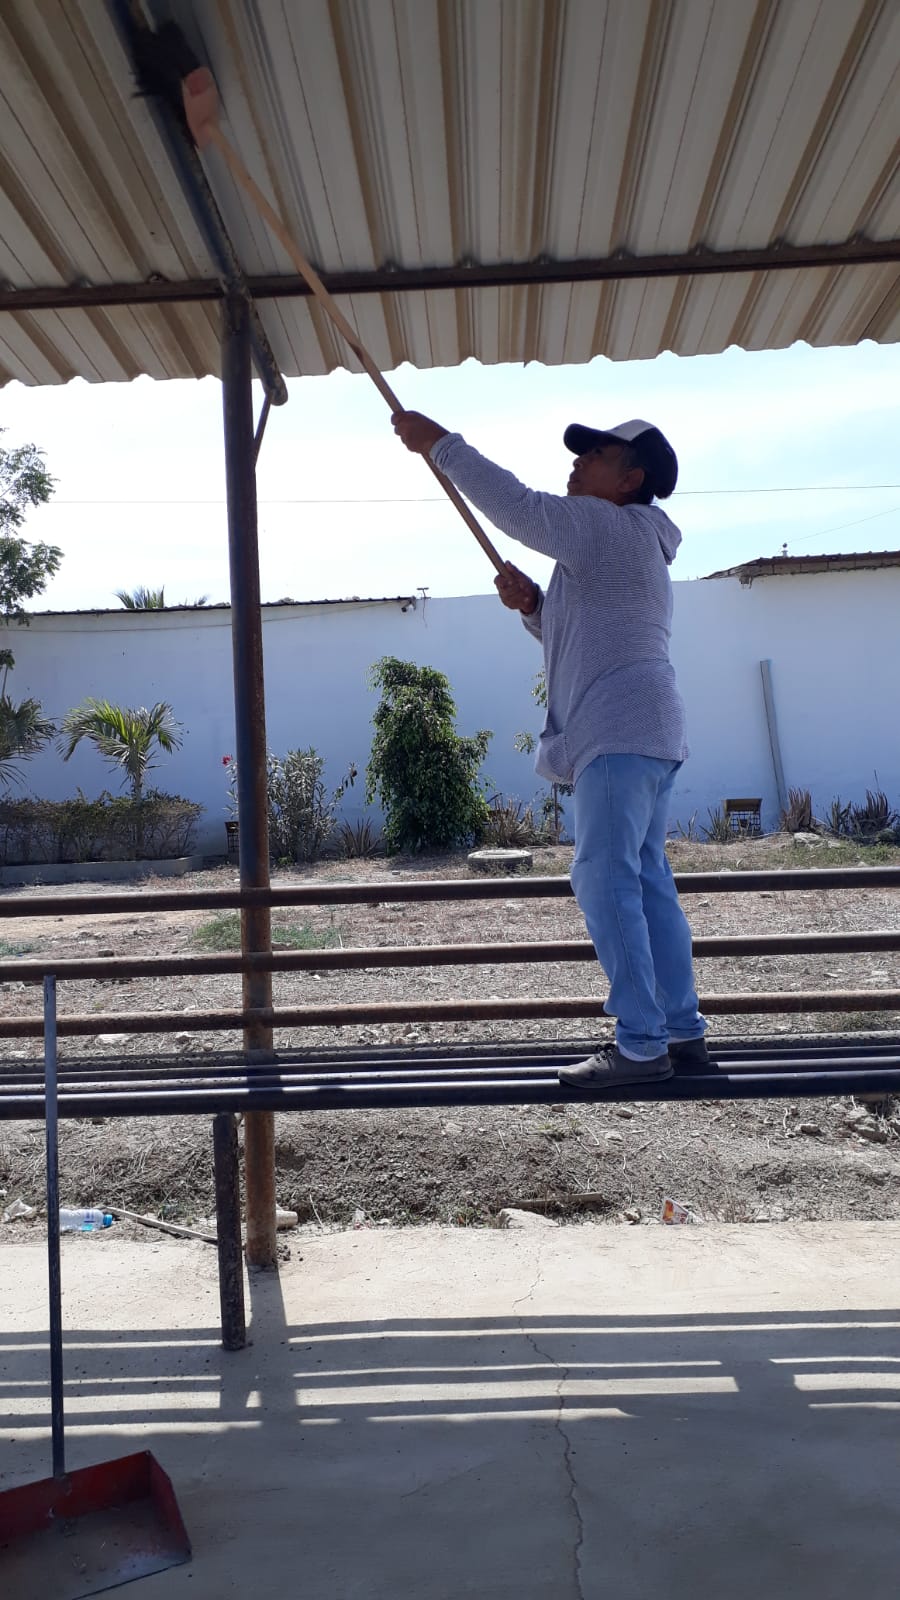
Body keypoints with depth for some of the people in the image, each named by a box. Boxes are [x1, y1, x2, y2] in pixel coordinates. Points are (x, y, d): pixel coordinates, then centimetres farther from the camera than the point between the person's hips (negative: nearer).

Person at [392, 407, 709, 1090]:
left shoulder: (612, 527, -4)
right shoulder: (616, 548, 28)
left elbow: (516, 505, -13)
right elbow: (581, 639, 31)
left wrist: (439, 443, -5)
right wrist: (532, 604, 12)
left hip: (621, 732, -11)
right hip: (642, 734, 11)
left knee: (606, 882, -11)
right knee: (646, 881, 10)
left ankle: (641, 1045, -7)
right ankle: (683, 1031, 15)